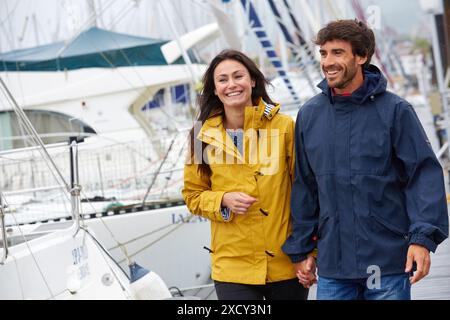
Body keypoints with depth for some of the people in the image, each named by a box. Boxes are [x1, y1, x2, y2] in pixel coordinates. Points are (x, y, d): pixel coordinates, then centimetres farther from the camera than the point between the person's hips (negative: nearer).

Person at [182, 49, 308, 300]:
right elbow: (193, 195, 11)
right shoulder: (204, 135, 2)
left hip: (287, 264, 0)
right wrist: (224, 201, -9)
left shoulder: (284, 126, -3)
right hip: (233, 267, 1)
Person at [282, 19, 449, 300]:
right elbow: (304, 185, 12)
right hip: (332, 265, 3)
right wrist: (301, 250, 12)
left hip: (389, 265, -3)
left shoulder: (395, 110, -4)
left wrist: (423, 237, -17)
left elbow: (425, 174, -6)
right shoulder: (309, 115, 6)